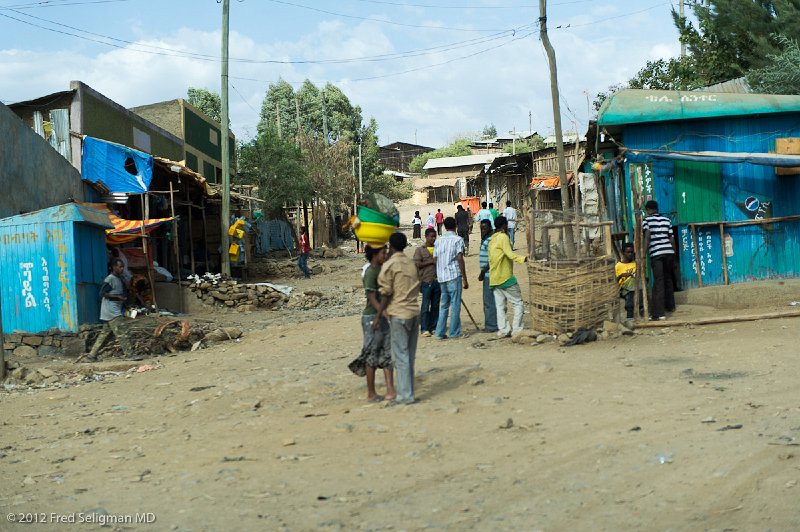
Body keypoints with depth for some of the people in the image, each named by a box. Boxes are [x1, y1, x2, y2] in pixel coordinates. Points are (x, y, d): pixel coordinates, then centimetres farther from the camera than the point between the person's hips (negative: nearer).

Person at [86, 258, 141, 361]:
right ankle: (130, 354, -13)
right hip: (112, 311, -10)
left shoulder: (120, 279, 17)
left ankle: (92, 355, 16)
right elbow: (103, 293, -15)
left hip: (116, 311, 10)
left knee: (105, 334, 11)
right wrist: (118, 297, -18)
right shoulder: (109, 279, -10)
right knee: (122, 332, -12)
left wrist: (124, 297, 9)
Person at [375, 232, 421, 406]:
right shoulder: (411, 263, 12)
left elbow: (386, 294, -9)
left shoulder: (389, 265, -8)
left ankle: (405, 396, -3)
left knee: (400, 357, -3)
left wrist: (378, 316, -4)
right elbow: (416, 287, 13)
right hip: (414, 312, 7)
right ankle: (408, 392, 16)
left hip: (399, 314, -7)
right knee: (409, 356, 11)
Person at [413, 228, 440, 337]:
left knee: (435, 306, 7)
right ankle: (424, 329, -4)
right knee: (426, 306, -6)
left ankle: (433, 327, 13)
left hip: (437, 281, 5)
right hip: (426, 282, -5)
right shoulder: (420, 250, 2)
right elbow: (416, 264, -9)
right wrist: (431, 262, -12)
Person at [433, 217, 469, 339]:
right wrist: (465, 279, -7)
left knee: (443, 305, 11)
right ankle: (455, 332, 3)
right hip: (454, 275, -5)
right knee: (455, 304, 1)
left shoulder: (438, 241, 12)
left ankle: (440, 332, 8)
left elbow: (435, 259, 10)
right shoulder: (458, 239, -4)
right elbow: (460, 259, -10)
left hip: (441, 276, 5)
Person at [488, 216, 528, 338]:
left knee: (500, 305, 7)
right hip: (505, 277, -8)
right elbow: (510, 254, -23)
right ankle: (516, 329, -7)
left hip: (494, 278, 8)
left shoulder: (492, 240, 16)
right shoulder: (503, 237, -10)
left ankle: (503, 329, 3)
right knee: (518, 303, -2)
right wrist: (524, 258, -33)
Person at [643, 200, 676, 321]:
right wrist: (674, 256, 19)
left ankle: (659, 313, -16)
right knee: (668, 279, 21)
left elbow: (647, 237, -11)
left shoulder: (647, 220, 2)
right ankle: (670, 306, 35)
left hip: (656, 253, -4)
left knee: (658, 282, -8)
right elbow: (672, 238, 12)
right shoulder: (666, 220, 14)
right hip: (669, 252, 4)